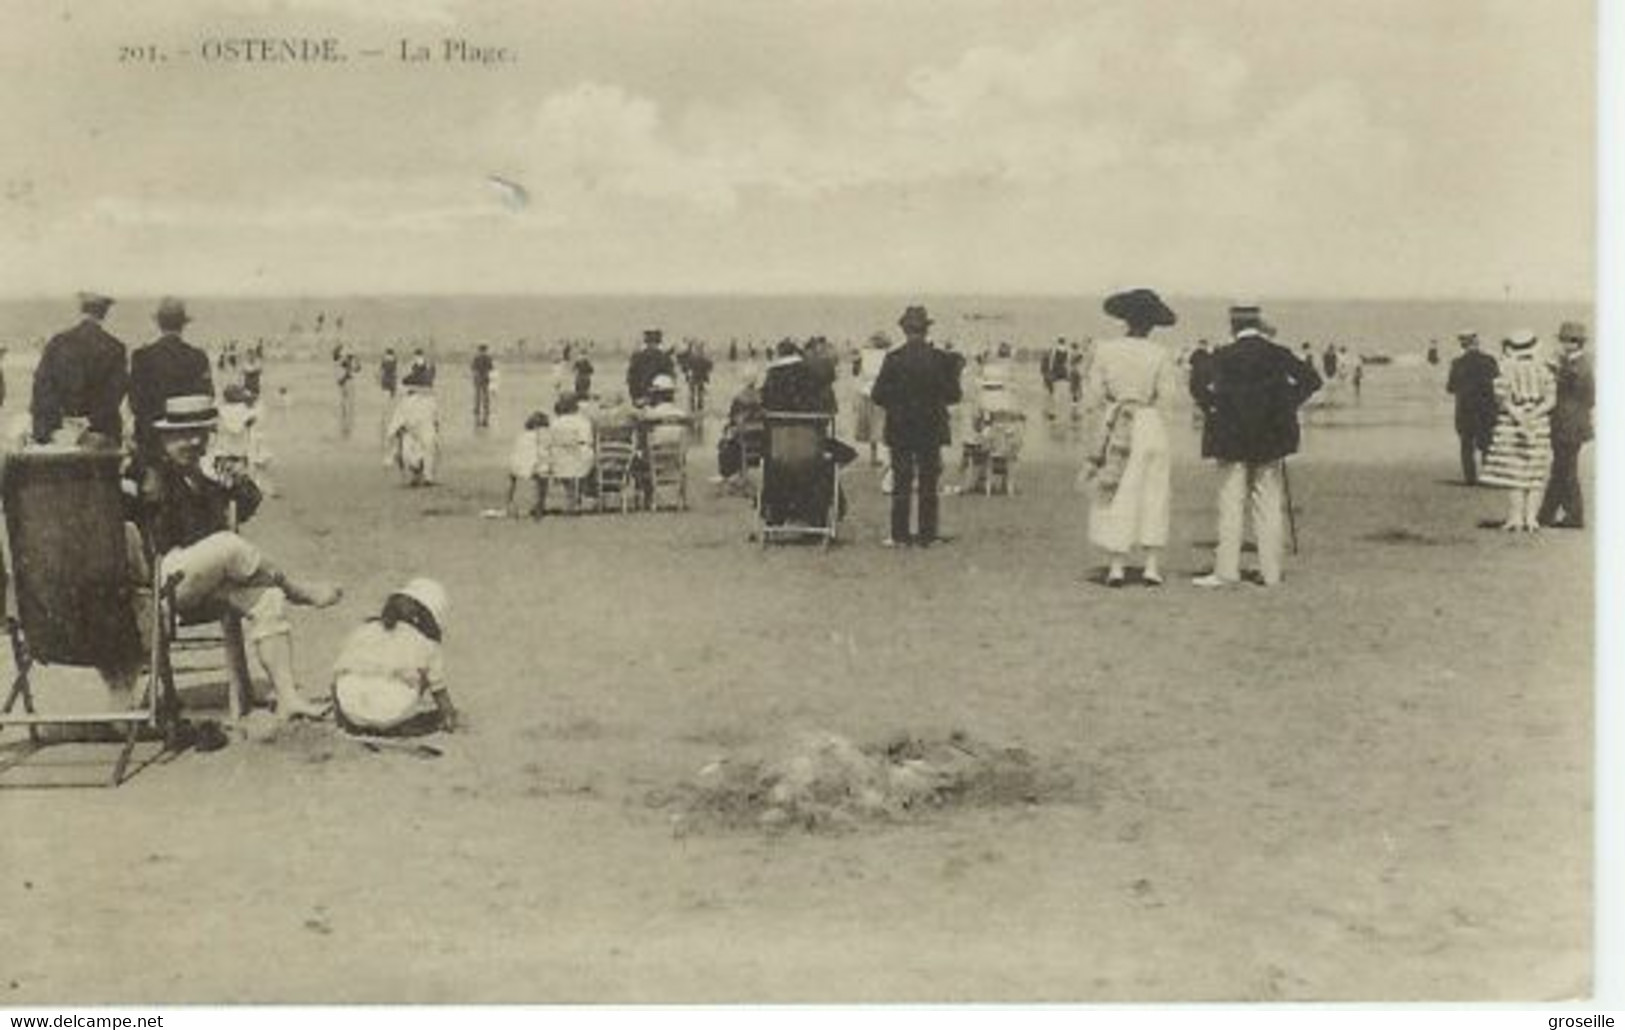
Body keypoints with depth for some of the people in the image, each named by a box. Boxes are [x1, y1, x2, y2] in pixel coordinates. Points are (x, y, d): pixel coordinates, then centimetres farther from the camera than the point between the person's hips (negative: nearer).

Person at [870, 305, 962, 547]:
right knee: (928, 484, 7)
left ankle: (899, 534, 7)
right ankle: (926, 534, 7)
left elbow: (878, 395, -8)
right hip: (931, 430, 1)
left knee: (901, 484, 6)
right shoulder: (940, 359, -6)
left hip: (900, 430, -1)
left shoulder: (893, 359, -9)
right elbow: (953, 395, -3)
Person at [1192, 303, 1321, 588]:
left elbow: (1206, 391, -14)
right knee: (1269, 507, 7)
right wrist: (1287, 405, 3)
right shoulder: (1277, 354, -1)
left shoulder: (1223, 357, -7)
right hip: (1271, 439, 2)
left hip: (1232, 440, -2)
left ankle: (1226, 571, 2)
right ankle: (1271, 572, 8)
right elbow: (1311, 378, -2)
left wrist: (1216, 413, 1)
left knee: (1230, 506, 3)